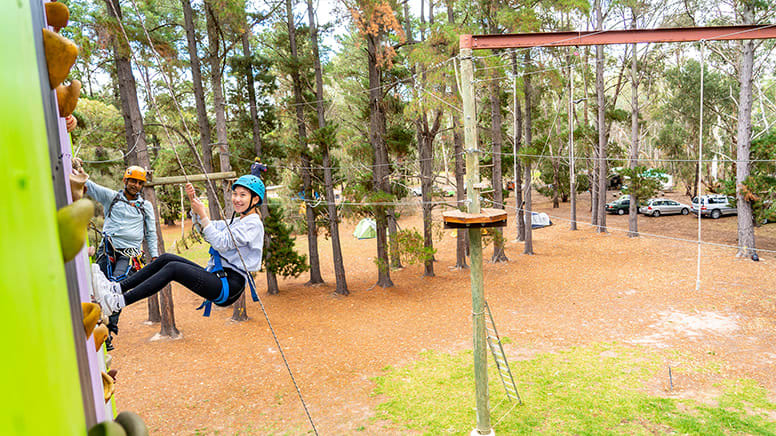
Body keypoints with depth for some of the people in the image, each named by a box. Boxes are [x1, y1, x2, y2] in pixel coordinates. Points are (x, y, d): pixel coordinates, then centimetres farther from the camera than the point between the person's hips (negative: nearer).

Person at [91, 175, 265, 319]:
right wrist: (193, 201, 8)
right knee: (166, 258, -2)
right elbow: (205, 228, 22)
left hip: (230, 284, -9)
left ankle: (117, 302, -23)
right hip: (217, 277, 9)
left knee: (173, 268, -23)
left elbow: (222, 243, -17)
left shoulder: (253, 224, -7)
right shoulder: (236, 221, 22)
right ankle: (116, 288, -3)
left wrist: (203, 215, -15)